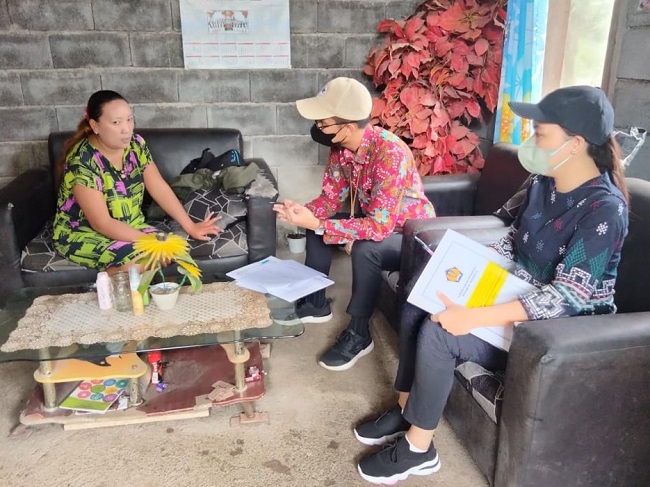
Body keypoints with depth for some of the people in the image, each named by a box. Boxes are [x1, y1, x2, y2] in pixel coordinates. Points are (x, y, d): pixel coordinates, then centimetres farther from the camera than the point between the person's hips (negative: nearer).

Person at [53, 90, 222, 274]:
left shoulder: (136, 144, -8)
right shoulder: (82, 162, -25)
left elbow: (159, 188, -3)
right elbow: (102, 223, -26)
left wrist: (190, 226, -9)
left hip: (129, 226, 6)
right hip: (81, 233, -6)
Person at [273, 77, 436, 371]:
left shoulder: (390, 153, -34)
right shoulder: (340, 147, -9)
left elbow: (379, 226, -37)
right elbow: (331, 198, 0)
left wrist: (317, 224, -36)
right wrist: (304, 212, -22)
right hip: (376, 221, 8)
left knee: (364, 249, -34)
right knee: (317, 226, 0)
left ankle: (359, 335, -13)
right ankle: (316, 304, 14)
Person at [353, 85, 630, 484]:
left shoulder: (604, 210, -25)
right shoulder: (544, 183, 0)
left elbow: (565, 297, -30)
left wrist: (476, 317, -36)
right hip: (517, 298, 8)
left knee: (439, 333, -24)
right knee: (420, 307, -4)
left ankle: (418, 449, -4)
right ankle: (406, 409, 10)